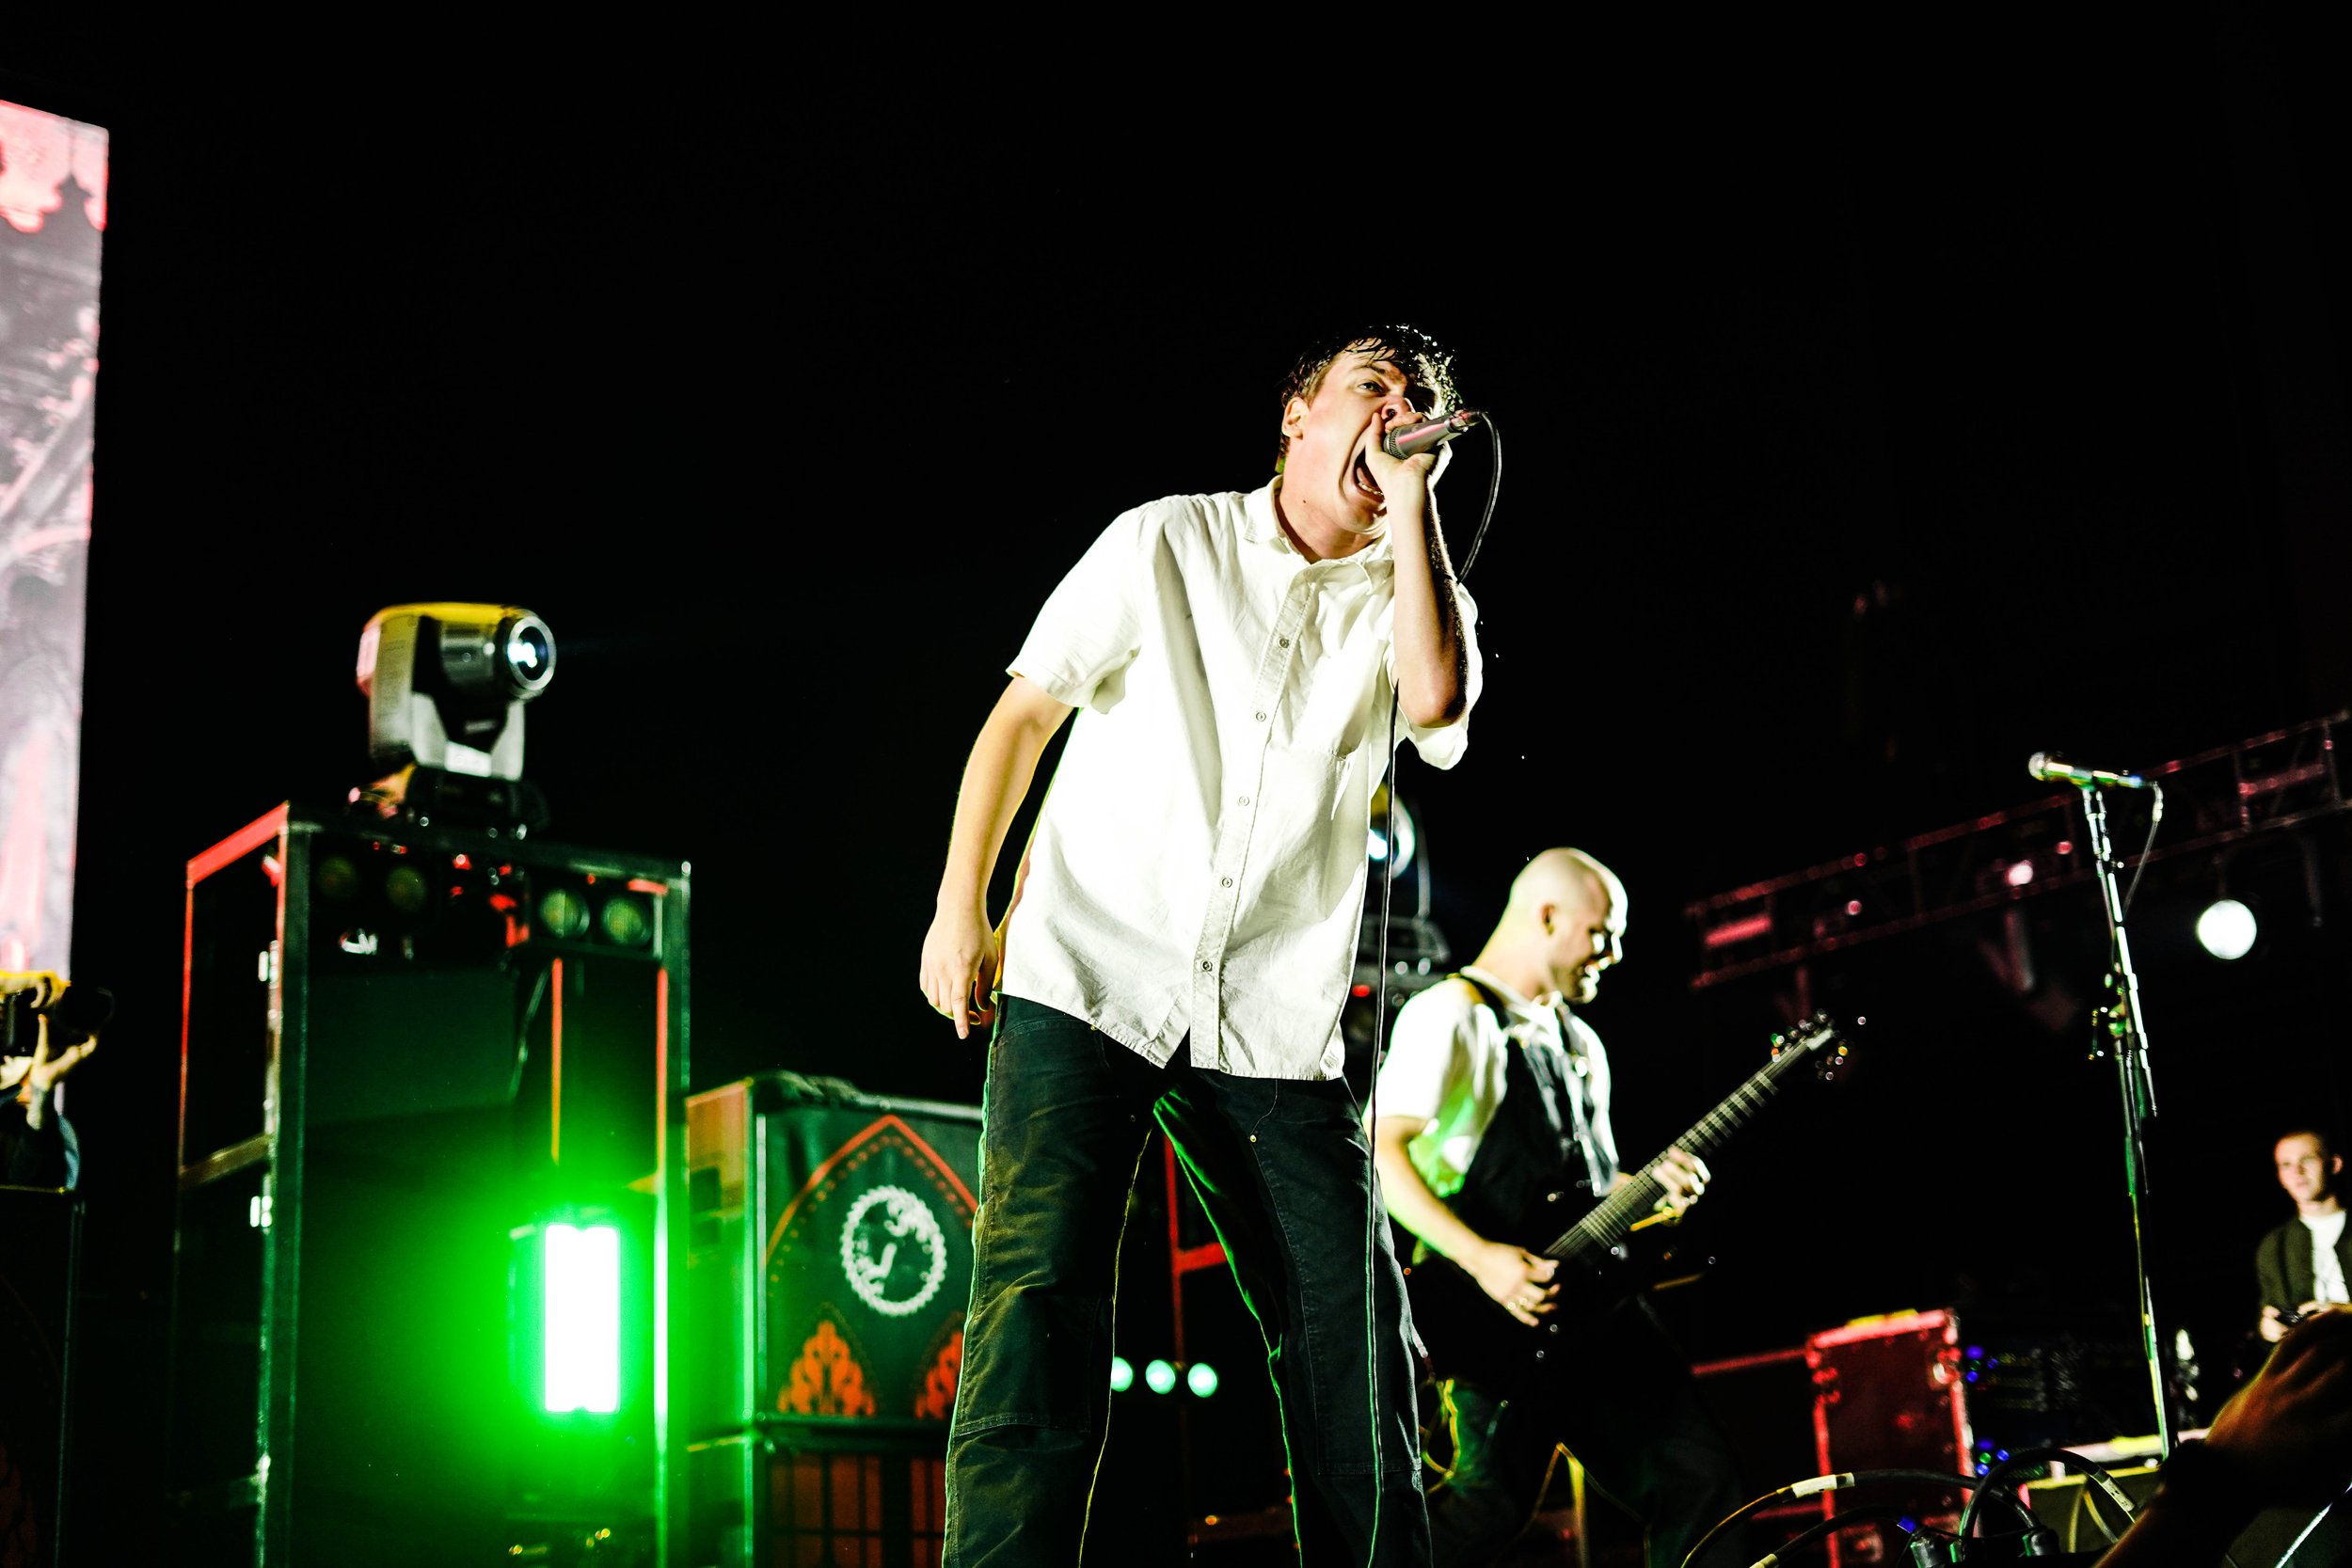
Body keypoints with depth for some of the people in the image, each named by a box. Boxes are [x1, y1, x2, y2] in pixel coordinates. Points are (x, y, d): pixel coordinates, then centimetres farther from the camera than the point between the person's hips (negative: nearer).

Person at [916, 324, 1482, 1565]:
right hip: (1085, 983, -2)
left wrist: (1411, 496, -8)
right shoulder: (1168, 541, 7)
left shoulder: (1411, 598, 12)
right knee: (1039, 1298, -15)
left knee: (1354, 1333, -1)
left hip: (1273, 1030, 3)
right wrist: (960, 905, -1)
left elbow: (1437, 703, -13)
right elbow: (1023, 712, 7)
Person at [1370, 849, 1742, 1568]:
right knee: (1492, 1502, -20)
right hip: (1505, 1316, -9)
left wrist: (1650, 1190, 8)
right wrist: (1480, 1258, -24)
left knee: (1700, 1478, 2)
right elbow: (1380, 1150, -15)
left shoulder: (1579, 1042, 24)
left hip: (1591, 1302, 9)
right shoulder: (1451, 1013, -5)